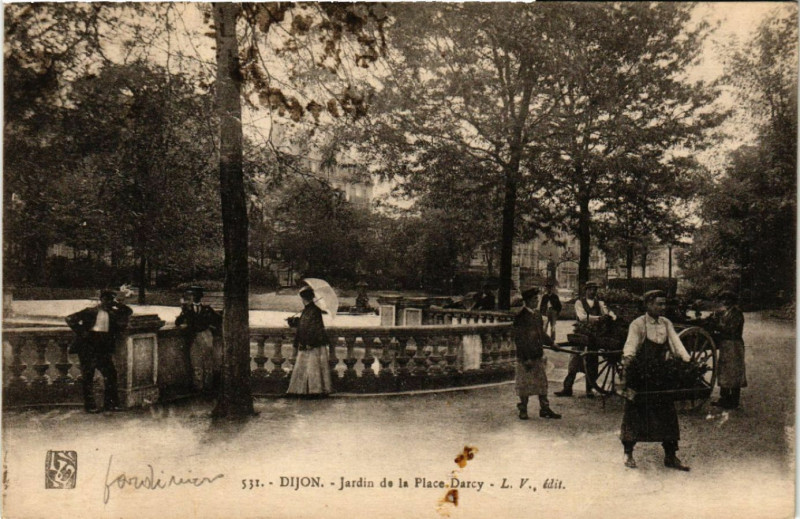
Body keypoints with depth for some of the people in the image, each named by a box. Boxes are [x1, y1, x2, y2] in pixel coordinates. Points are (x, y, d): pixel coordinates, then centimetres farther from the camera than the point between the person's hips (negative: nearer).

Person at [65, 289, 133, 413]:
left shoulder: (113, 313, 11)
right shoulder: (90, 311, -1)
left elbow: (128, 312, 18)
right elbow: (70, 319, -3)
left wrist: (116, 304, 5)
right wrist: (81, 332, -9)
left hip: (104, 347, 4)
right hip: (89, 344, -4)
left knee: (111, 374, -1)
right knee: (88, 376, -2)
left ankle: (110, 403, 7)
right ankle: (90, 405, 4)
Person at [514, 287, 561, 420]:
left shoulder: (537, 314, 9)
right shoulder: (520, 317, -14)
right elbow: (519, 339, -15)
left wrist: (552, 343, 13)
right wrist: (526, 358, -17)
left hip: (538, 355, 7)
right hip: (525, 357, -7)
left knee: (542, 382, 10)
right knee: (524, 384, 3)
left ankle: (545, 409, 19)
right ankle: (523, 410, 16)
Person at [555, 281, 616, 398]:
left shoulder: (599, 303, 13)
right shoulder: (579, 303, 2)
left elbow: (607, 312, -3)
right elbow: (582, 317, -14)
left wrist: (612, 317, -27)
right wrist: (598, 318, -26)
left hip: (595, 335, 2)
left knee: (591, 362, 6)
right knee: (574, 361, -3)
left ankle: (590, 389, 16)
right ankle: (567, 388, 2)